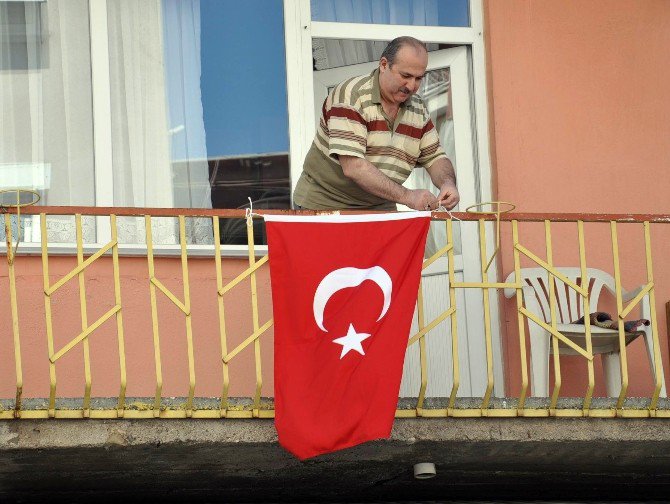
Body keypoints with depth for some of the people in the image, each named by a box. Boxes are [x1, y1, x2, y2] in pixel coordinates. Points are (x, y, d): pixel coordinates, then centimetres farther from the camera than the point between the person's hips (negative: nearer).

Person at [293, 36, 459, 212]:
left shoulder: (418, 108, 7)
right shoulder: (350, 96, -15)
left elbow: (435, 158, 15)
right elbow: (352, 167, -25)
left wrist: (448, 183, -10)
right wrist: (406, 196, -30)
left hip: (380, 209, 6)